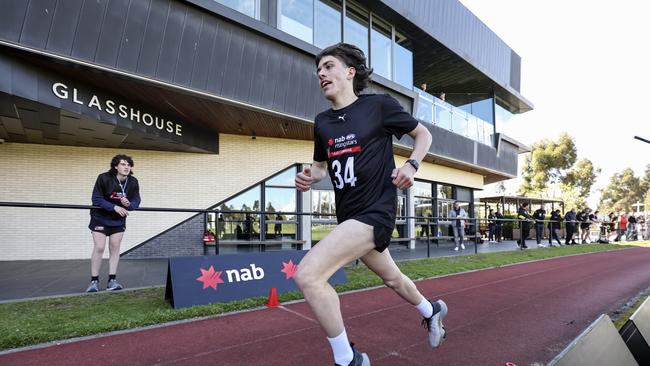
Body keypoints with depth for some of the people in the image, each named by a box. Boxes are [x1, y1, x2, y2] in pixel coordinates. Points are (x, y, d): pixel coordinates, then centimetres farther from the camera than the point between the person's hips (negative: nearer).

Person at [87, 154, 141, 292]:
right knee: (99, 248, -7)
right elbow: (96, 199, -19)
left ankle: (112, 280, 8)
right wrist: (114, 207, -31)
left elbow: (136, 201, -6)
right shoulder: (104, 178, -21)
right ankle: (94, 281, 5)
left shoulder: (133, 182, -11)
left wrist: (129, 204, -30)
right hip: (100, 218, -3)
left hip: (118, 220, 3)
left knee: (115, 248, 2)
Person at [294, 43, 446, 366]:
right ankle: (431, 311, 58)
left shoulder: (380, 105, -7)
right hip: (348, 216, 7)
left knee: (307, 274, -21)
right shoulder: (322, 122, 8)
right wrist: (308, 177, -3)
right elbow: (321, 164, 19)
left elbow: (423, 134, 6)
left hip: (374, 212, -7)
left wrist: (411, 164, -11)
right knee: (391, 277, 27)